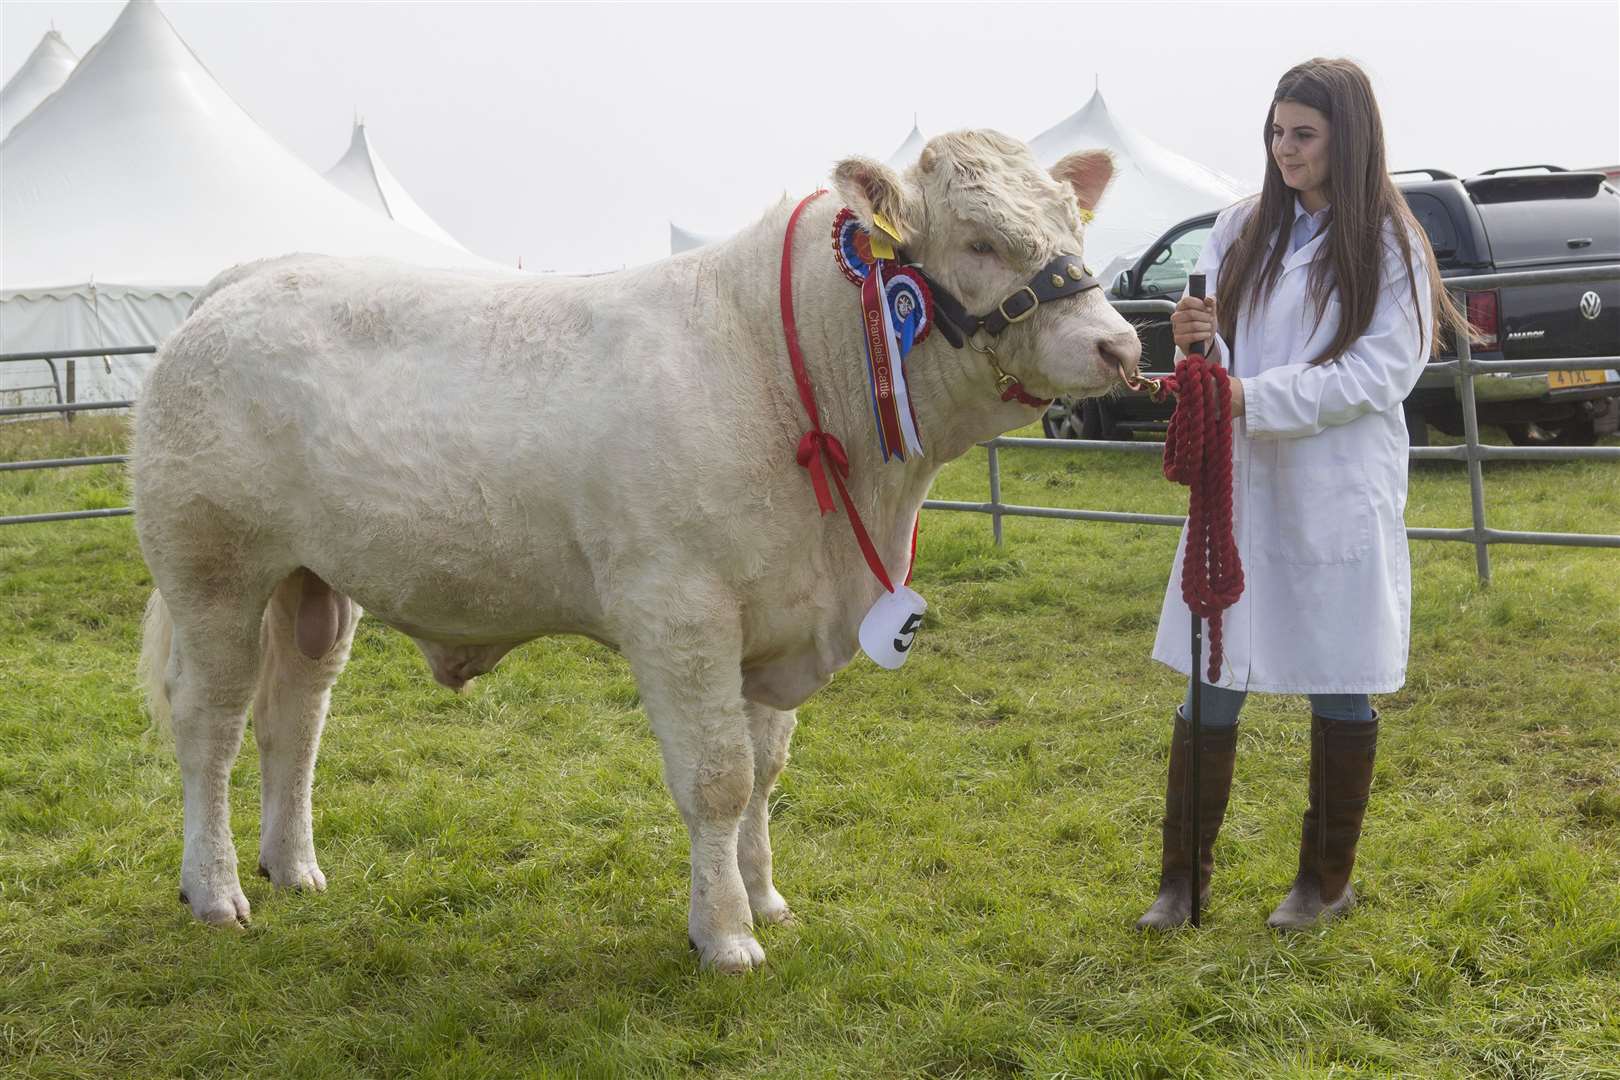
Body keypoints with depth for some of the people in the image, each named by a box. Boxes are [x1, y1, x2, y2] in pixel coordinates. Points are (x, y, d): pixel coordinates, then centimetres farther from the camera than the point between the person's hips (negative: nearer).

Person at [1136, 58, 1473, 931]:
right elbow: (1225, 363, 8)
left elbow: (1381, 372, -13)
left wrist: (1255, 397, -21)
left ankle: (1325, 881, 25)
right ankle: (1182, 878, 17)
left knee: (1339, 690, 9)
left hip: (1337, 496, -3)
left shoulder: (1388, 245, -4)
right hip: (1238, 486, 3)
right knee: (1210, 685, 5)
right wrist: (1199, 341, -16)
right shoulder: (1241, 229, 6)